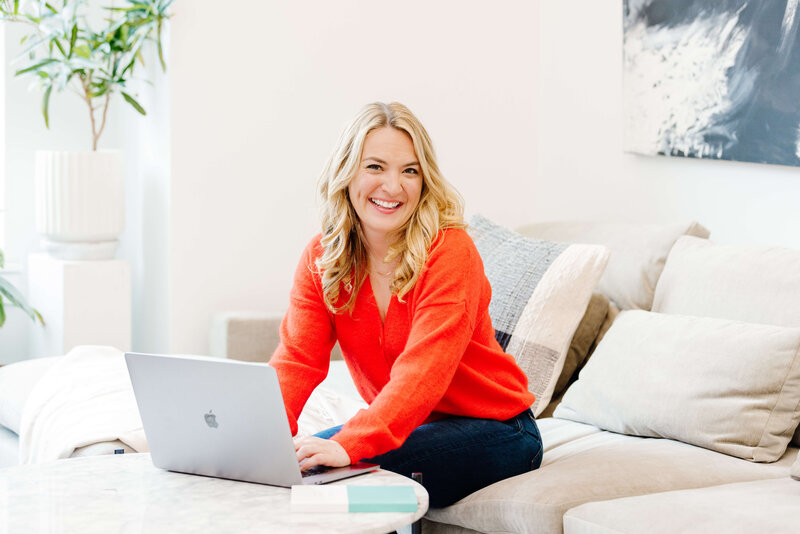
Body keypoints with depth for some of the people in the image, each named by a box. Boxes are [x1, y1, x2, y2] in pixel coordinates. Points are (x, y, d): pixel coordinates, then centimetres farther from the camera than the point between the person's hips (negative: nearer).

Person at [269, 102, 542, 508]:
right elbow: (296, 360, -10)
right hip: (404, 427, 5)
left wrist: (348, 444, -45)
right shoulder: (321, 258, -2)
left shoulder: (450, 252, -20)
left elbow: (423, 370, -31)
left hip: (493, 429, -5)